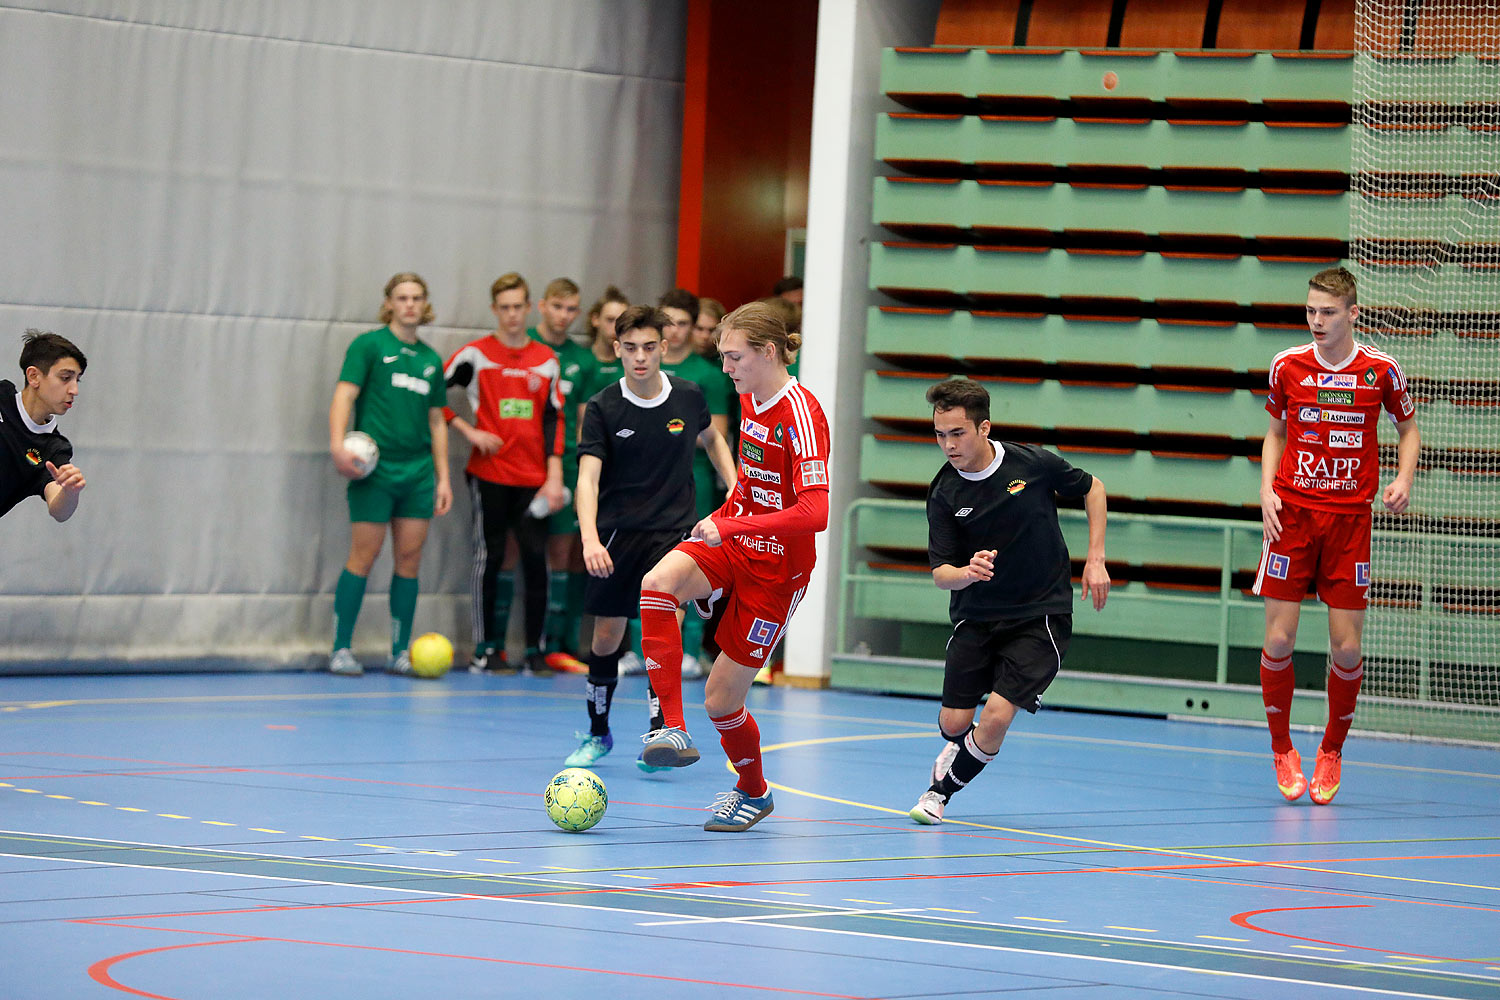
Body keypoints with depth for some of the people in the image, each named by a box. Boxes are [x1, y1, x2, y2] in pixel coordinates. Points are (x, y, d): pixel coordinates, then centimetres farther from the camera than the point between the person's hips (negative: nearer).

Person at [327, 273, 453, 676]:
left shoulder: (431, 359, 16)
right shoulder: (369, 345, 0)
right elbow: (344, 395, -9)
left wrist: (444, 477, 15)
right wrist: (337, 444, -24)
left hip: (418, 472, 5)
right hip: (375, 469, -5)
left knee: (410, 559, 3)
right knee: (364, 555, -5)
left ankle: (400, 652, 9)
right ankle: (341, 650, 1)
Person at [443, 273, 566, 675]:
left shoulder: (547, 359, 10)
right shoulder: (475, 355, 1)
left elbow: (554, 419, 9)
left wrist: (554, 476, 1)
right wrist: (469, 431, -5)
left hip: (533, 477, 2)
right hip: (489, 473, -2)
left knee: (536, 557, -4)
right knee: (490, 555, -1)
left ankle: (534, 649, 1)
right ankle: (485, 648, 5)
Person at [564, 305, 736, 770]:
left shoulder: (689, 397, -1)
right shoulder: (602, 408, -8)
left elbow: (712, 439, 21)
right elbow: (588, 476, -17)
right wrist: (590, 538, -33)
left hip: (674, 531, 0)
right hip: (616, 534, 0)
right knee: (607, 638, 6)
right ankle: (599, 734, 26)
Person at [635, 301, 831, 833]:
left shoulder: (800, 414, -21)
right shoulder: (750, 399, 4)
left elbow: (814, 512, -30)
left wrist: (731, 526, -33)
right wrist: (723, 517, 13)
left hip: (776, 568, -7)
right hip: (732, 545, 7)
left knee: (721, 699, 1)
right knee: (658, 582, -27)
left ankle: (753, 792, 32)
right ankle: (672, 729, -26)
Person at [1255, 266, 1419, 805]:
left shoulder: (1381, 370, -3)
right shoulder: (1287, 366, 0)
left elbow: (1409, 429, 12)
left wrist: (1404, 480, -6)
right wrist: (1267, 488, 0)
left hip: (1349, 518, -1)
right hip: (1292, 514, 1)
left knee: (1346, 647, -3)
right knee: (1279, 640, -5)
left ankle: (1331, 751, 19)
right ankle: (1283, 751, 15)